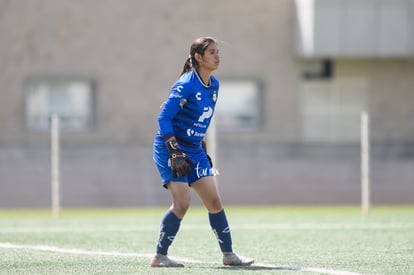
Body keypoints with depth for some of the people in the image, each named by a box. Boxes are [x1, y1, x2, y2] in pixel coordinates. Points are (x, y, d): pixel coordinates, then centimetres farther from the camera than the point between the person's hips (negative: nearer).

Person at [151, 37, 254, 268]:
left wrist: (203, 149, 18)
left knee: (214, 201, 4)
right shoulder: (186, 85, -18)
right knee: (182, 202, -15)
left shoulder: (214, 86, 7)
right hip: (170, 148, -8)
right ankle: (160, 256, -5)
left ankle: (228, 254, 12)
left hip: (194, 150, 8)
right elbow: (164, 118, -19)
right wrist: (175, 152, -24)